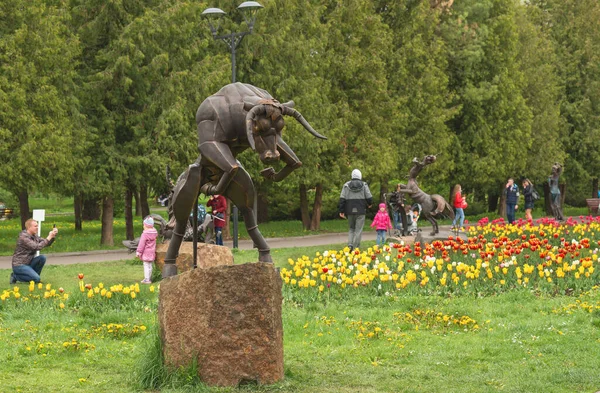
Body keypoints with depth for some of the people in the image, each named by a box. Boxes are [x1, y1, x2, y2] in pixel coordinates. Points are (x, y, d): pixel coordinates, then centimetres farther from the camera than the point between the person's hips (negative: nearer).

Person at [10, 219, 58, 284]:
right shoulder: (24, 237, -20)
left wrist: (53, 236, -10)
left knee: (42, 258, -11)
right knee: (36, 279, -21)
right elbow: (37, 247, -28)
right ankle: (15, 276, -3)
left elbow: (47, 243, 8)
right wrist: (48, 238, -26)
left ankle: (34, 276, 2)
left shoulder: (34, 236, 7)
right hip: (19, 265, -8)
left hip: (28, 263, 8)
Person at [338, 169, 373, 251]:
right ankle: (356, 247, -3)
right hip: (361, 210, -2)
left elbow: (342, 199, 0)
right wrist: (369, 204, 22)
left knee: (351, 228, 16)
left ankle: (350, 244, -5)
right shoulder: (364, 185, 0)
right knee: (358, 229, 2)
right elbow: (369, 197, 0)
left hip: (350, 211, 2)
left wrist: (341, 211, 3)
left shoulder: (346, 185, 4)